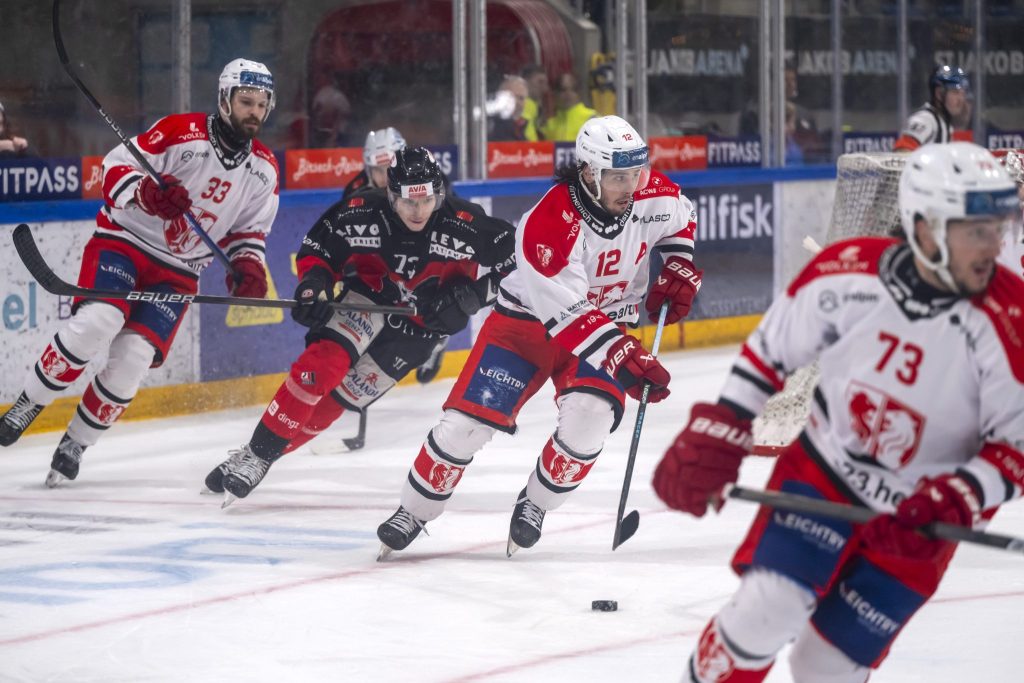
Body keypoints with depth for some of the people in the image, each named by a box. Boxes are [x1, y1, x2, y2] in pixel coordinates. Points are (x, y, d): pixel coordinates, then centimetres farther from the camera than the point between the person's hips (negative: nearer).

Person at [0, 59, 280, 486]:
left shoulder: (263, 169, 5)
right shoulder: (181, 132, -12)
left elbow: (249, 230, 15)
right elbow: (117, 166, -12)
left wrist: (248, 266, -5)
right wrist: (145, 194, -32)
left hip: (177, 272, 4)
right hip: (125, 240, -4)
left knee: (134, 357, -13)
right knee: (97, 323, -28)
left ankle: (75, 444, 2)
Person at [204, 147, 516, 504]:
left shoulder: (465, 226, -22)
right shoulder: (360, 213, -20)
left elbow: (509, 263, -11)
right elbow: (317, 247, -5)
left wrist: (470, 293, -22)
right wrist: (314, 281, -23)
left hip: (417, 327, 0)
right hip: (365, 300, 0)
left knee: (338, 396, -8)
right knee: (323, 361, -26)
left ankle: (260, 460, 3)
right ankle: (255, 453, -19)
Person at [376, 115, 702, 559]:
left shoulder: (653, 196, -15)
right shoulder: (547, 224, -32)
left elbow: (681, 219, 12)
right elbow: (569, 315, -34)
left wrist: (678, 268, -3)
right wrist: (624, 359, -42)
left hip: (604, 320, 3)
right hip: (527, 318, -3)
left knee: (590, 415, -24)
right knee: (468, 419, -10)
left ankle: (534, 506, 1)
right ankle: (414, 512, 11)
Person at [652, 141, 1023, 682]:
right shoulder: (845, 273, -18)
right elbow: (769, 352, -1)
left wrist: (959, 499, -30)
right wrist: (713, 440, -1)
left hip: (917, 517, 0)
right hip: (821, 473, 1)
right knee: (765, 611, -16)